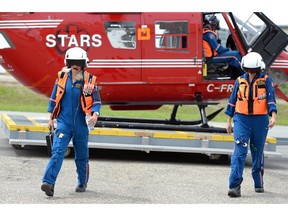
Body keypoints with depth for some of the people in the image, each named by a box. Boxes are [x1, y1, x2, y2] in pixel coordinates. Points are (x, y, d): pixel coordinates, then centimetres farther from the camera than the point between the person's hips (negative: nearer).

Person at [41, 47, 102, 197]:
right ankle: (48, 182, -25)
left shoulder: (89, 80, -2)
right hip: (64, 122, 0)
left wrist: (95, 114, -21)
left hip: (81, 124, 0)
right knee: (57, 151, -16)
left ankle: (82, 183, 30)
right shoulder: (62, 77, 2)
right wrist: (51, 118, 10)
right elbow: (54, 98, 11)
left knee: (81, 156, 12)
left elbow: (97, 100, -1)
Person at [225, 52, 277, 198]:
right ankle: (235, 186, -19)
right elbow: (232, 101, 13)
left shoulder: (266, 81, 0)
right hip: (241, 120, 0)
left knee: (258, 153, 11)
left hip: (260, 121, 0)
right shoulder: (240, 81, 6)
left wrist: (273, 116, -23)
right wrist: (228, 121, 13)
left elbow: (271, 99, -8)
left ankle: (258, 184, 27)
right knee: (239, 152, -12)